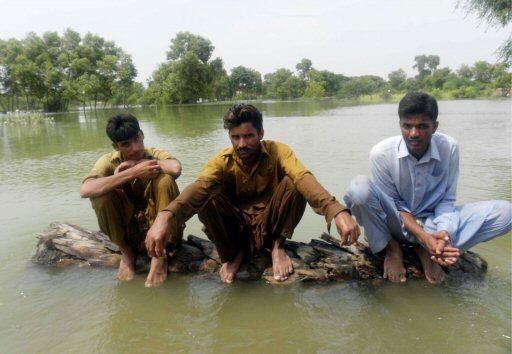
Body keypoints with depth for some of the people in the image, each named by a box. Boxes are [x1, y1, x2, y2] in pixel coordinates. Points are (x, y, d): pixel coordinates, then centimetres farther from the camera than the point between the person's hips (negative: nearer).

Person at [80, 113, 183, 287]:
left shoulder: (155, 155, -9)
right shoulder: (109, 161, -7)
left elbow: (176, 168, -34)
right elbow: (85, 190, -28)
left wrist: (135, 163, -23)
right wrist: (133, 172, -34)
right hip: (129, 230, 1)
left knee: (164, 179, -26)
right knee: (101, 194, -22)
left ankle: (160, 256, -16)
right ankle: (127, 251, -1)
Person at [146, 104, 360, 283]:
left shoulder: (277, 151, -14)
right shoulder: (221, 161, -12)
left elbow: (303, 178, -34)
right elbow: (200, 186, -33)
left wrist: (337, 210, -53)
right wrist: (165, 215, -54)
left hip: (270, 224, -1)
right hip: (236, 225, 1)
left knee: (293, 183, -27)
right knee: (204, 198, -27)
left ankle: (277, 246, -6)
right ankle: (234, 253, -2)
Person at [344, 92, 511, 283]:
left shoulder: (449, 147, -14)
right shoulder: (381, 153, -20)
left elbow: (447, 199, -6)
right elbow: (392, 203, -12)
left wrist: (444, 231, -26)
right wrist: (423, 236, -25)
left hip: (432, 222, 3)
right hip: (397, 222, -2)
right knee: (359, 188, -34)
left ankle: (426, 250, -9)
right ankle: (392, 248, -8)